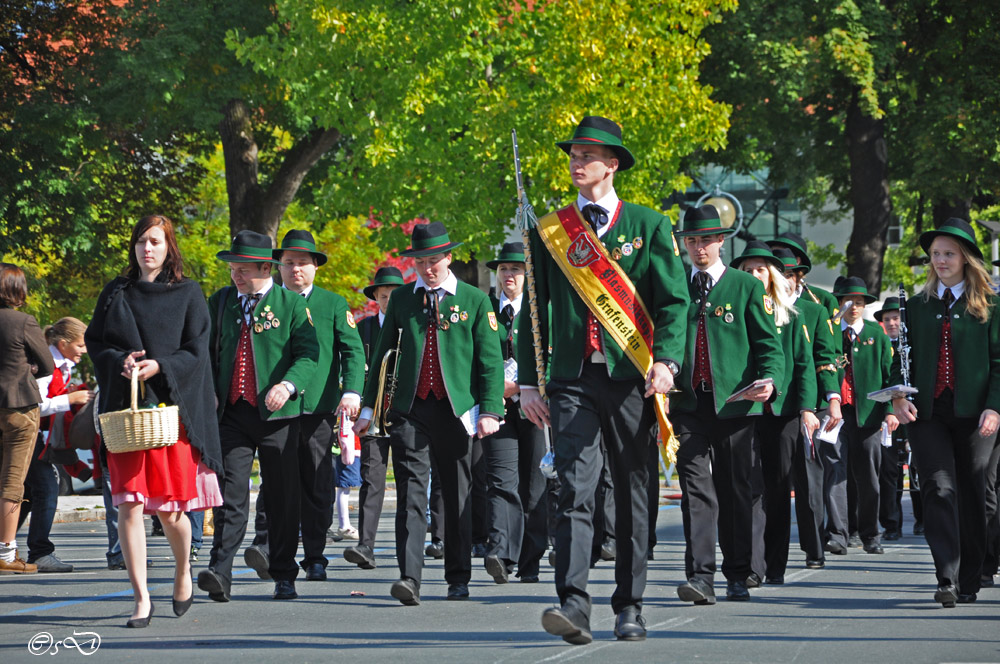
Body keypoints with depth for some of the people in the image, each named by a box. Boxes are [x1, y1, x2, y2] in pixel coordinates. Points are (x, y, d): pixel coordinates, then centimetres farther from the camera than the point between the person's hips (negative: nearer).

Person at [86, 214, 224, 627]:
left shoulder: (188, 295, 6)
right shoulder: (116, 294, 13)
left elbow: (196, 352, 1)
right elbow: (95, 342, 10)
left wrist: (159, 367, -16)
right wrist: (121, 361, -10)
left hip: (170, 406, -2)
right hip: (125, 407, 2)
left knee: (169, 509, -2)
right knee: (129, 504, -9)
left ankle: (183, 570, 29)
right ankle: (141, 599, -8)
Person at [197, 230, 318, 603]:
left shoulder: (292, 303, 0)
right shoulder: (220, 302, 12)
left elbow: (308, 353, -6)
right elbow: (207, 352, 20)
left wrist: (288, 384, -23)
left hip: (277, 416, -2)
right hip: (232, 414, 2)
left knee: (282, 497, 5)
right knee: (231, 492, -10)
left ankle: (284, 576, 15)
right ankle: (220, 573, -18)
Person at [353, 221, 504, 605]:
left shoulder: (475, 301, 5)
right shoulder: (401, 299, 11)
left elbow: (491, 360, 2)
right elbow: (383, 354, 15)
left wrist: (490, 410, -7)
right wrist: (369, 406, 10)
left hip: (456, 410, -1)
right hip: (409, 410, 1)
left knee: (457, 495, 7)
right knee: (411, 492, -10)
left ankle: (458, 578, 18)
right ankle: (409, 578, -17)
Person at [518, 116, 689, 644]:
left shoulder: (648, 226, 7)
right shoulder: (548, 231, 11)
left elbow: (673, 301, 1)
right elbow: (534, 310, 13)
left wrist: (666, 360, -15)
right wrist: (527, 382, 6)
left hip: (631, 380, 0)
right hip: (571, 380, 0)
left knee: (633, 496, 6)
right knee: (575, 488, -14)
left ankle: (629, 607, 15)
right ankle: (573, 603, -22)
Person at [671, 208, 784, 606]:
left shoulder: (747, 287, 6)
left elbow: (768, 344, 2)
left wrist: (769, 380, -18)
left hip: (734, 404, -1)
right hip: (688, 404, 1)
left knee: (735, 490, 5)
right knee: (696, 488, -9)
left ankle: (737, 576, 14)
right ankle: (700, 575, -15)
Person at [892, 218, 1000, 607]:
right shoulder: (917, 307, 15)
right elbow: (902, 358, 15)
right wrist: (898, 396, -3)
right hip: (927, 412, 1)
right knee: (939, 489, -12)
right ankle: (947, 580, -19)